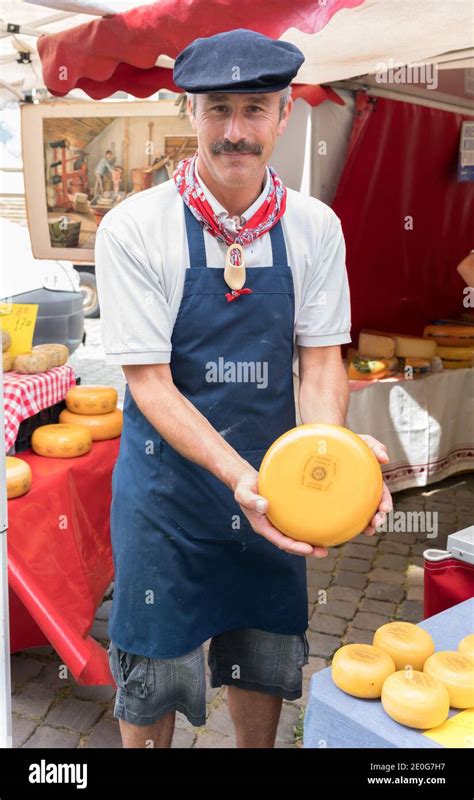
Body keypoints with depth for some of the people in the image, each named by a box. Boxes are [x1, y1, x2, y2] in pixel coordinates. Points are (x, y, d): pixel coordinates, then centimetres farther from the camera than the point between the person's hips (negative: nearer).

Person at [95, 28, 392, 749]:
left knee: (266, 662, 20)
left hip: (271, 482, 3)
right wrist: (239, 475, -30)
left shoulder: (314, 227, -4)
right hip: (168, 483, -3)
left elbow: (320, 362, -3)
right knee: (154, 676, 11)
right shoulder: (134, 228, -14)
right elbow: (151, 383, -16)